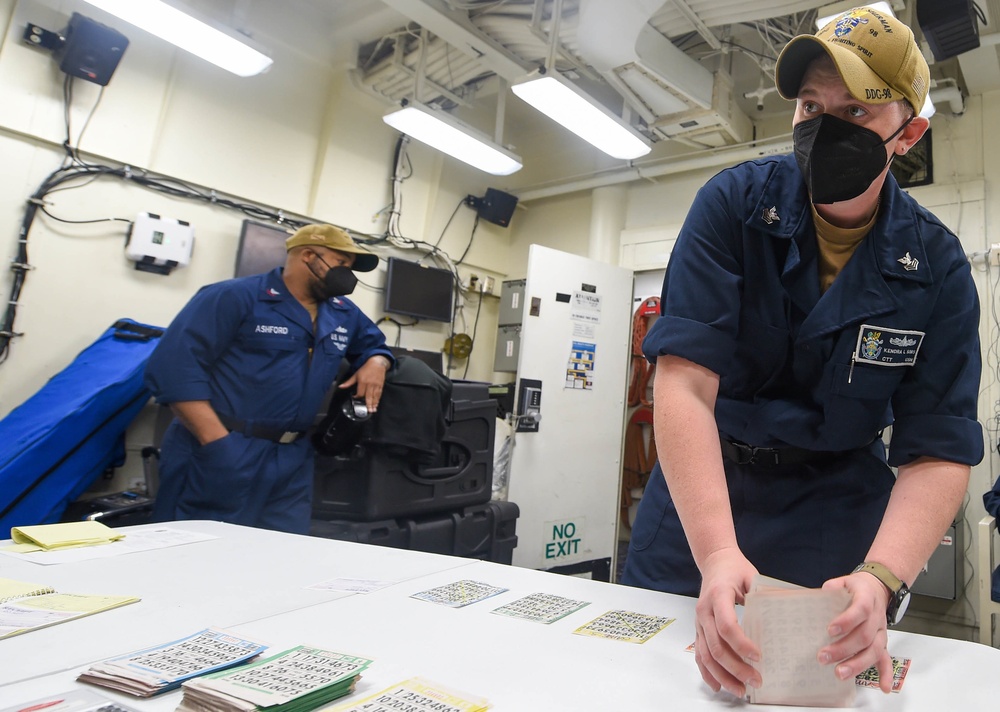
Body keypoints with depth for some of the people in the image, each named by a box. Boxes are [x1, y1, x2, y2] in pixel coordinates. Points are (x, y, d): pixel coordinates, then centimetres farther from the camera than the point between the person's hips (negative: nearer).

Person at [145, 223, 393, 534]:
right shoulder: (236, 297, -8)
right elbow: (174, 365, -14)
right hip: (220, 455, -6)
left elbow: (375, 343, 30)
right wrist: (217, 441, -22)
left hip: (292, 462, 6)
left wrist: (376, 362, 4)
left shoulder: (344, 315, 13)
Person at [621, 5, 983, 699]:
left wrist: (881, 579, -30)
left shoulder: (937, 266, -10)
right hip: (700, 490, 0)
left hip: (836, 509, 1)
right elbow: (684, 381, -25)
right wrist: (717, 553, -35)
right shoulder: (734, 203, -15)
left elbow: (939, 451, -12)